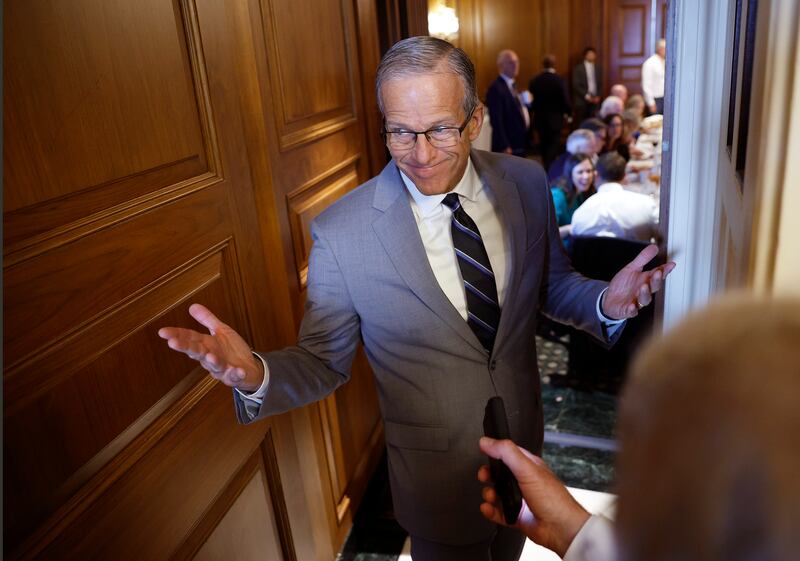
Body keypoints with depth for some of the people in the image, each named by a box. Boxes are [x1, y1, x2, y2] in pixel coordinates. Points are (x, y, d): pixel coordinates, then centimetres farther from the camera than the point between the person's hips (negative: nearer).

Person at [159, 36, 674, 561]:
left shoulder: (526, 182, -12)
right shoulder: (341, 232, -23)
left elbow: (552, 284, 1)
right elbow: (326, 361, -13)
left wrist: (606, 302, -20)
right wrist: (256, 375, -33)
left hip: (526, 443, 4)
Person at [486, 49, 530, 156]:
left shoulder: (511, 85, 15)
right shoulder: (496, 88, -16)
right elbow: (496, 121, -21)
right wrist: (505, 147, -22)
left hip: (520, 144, 10)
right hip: (508, 147, -10)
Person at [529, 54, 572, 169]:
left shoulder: (535, 80, -4)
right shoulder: (559, 80, -13)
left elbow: (531, 100, -1)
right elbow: (565, 99, -13)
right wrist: (568, 112, 5)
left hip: (539, 118, 4)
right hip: (555, 119, -4)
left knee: (544, 144, 17)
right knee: (553, 145, 3)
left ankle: (546, 167, 29)